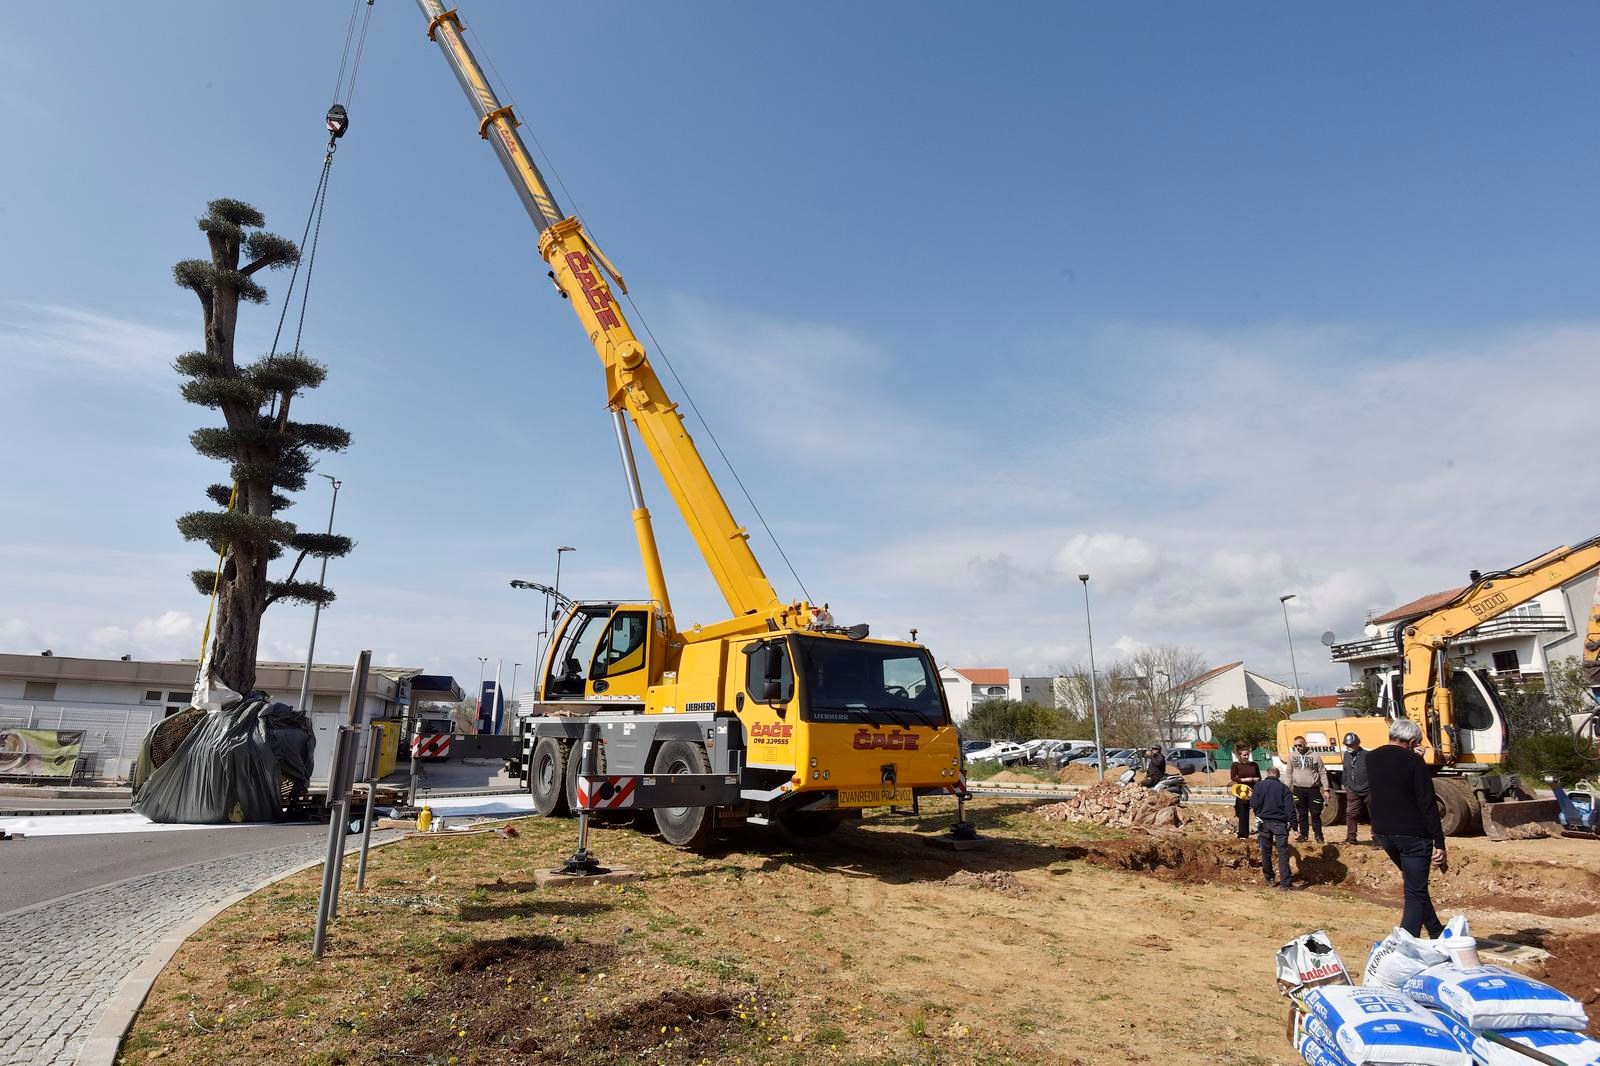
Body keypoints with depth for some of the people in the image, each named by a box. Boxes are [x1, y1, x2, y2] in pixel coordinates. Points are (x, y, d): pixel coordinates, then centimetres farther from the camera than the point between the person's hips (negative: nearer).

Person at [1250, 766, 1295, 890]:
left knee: (1266, 852, 13)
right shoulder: (1283, 787, -1)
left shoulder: (1259, 786, 1)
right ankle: (1285, 883, -5)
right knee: (1283, 853, -1)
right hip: (1280, 823, -1)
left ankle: (1269, 880, 19)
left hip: (1264, 823, 1)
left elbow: (1254, 805, -3)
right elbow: (1290, 807, -7)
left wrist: (1251, 797, 19)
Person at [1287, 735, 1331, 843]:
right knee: (1302, 814, 9)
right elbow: (1289, 773, 10)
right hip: (1298, 790, 2)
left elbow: (1323, 773, 1)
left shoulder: (1315, 756, -1)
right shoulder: (1292, 757, 6)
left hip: (1313, 789, -2)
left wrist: (1326, 790, -5)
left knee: (1315, 814, 3)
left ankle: (1319, 836, 13)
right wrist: (1287, 789, 5)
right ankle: (1303, 835, 16)